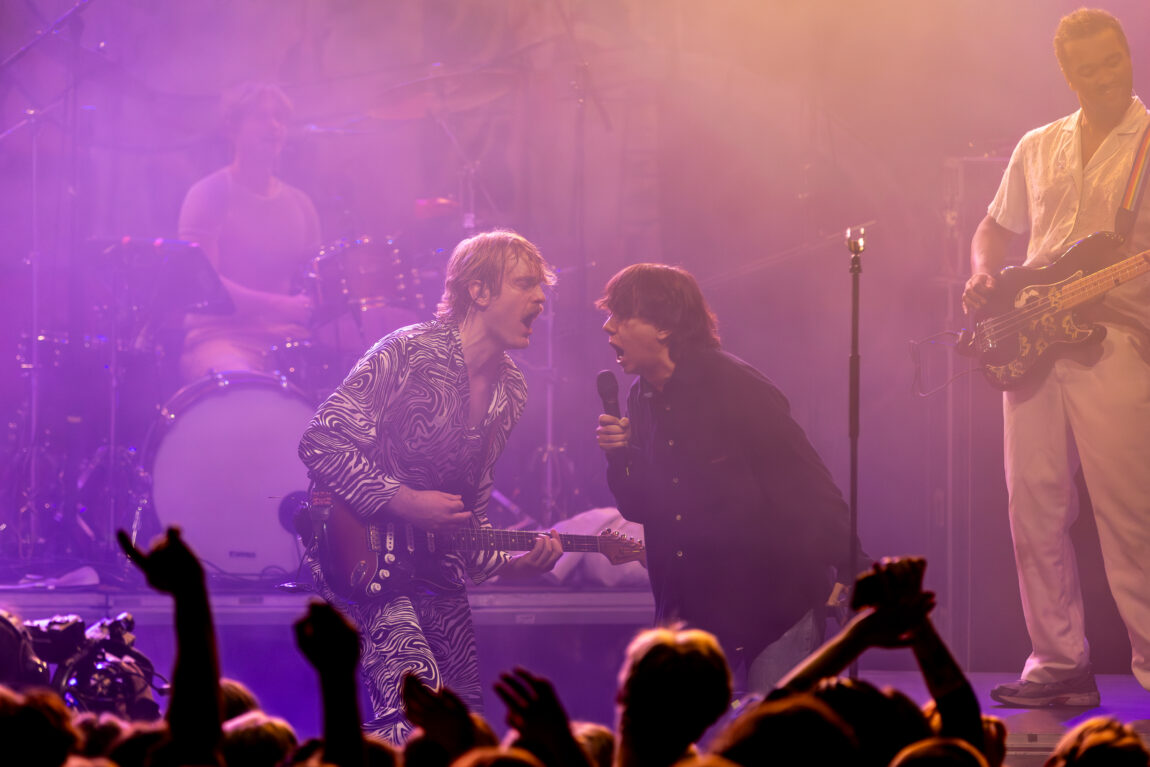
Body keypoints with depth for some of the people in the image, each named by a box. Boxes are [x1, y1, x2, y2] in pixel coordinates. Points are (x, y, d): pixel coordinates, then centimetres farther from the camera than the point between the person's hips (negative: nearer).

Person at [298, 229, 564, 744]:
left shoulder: (510, 392, 8)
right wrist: (403, 502, -24)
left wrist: (513, 564, -4)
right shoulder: (410, 353, -15)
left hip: (431, 563, 8)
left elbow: (470, 509, 14)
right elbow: (320, 443, -18)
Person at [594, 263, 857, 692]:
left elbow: (810, 490, -13)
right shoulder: (643, 401, 9)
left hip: (778, 604, -7)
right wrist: (620, 458, -5)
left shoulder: (735, 389, -12)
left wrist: (857, 578, -16)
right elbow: (640, 509, 15)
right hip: (696, 615, 7)